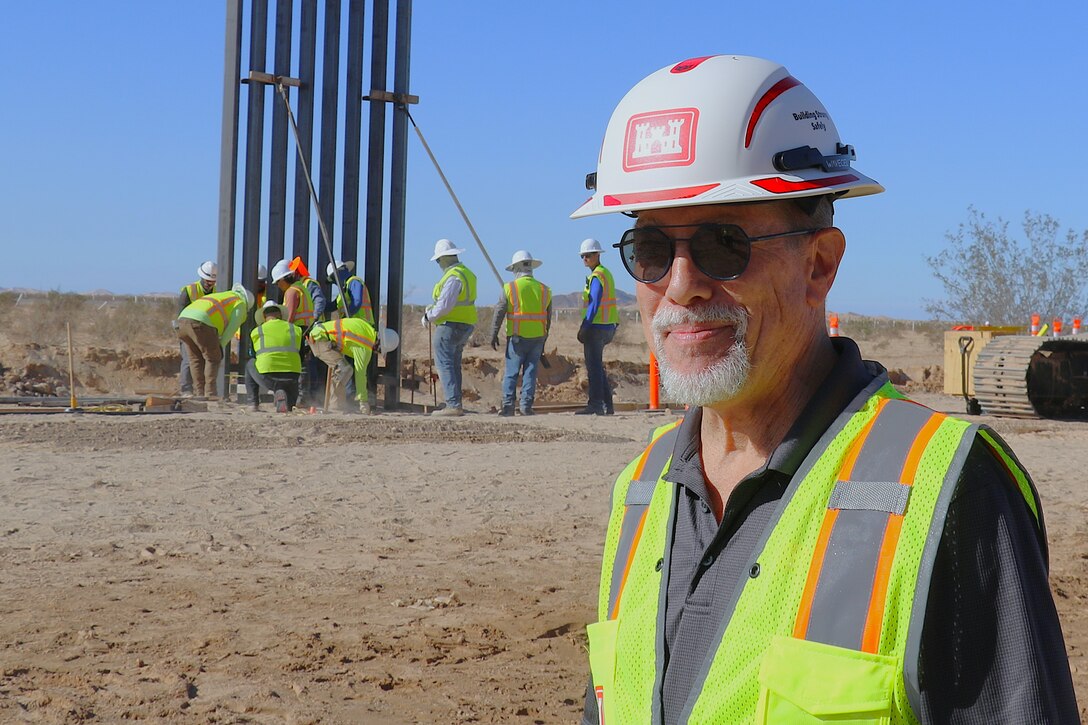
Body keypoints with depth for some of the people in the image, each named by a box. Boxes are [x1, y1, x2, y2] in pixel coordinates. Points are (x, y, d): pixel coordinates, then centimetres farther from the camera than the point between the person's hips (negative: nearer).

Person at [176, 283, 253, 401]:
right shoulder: (240, 304, 19)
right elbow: (232, 327, 8)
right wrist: (220, 346, 14)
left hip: (183, 318, 7)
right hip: (200, 322, -7)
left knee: (196, 359, 18)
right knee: (213, 358, 5)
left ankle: (199, 392, 15)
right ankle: (210, 393, -1)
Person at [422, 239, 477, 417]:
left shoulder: (453, 277, -17)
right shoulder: (467, 273, 15)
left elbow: (444, 305, -21)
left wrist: (429, 317, -4)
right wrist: (432, 309, 17)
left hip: (450, 326, -10)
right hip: (465, 326, 10)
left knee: (444, 365, -9)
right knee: (454, 366, 14)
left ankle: (453, 405, -15)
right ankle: (455, 405, 16)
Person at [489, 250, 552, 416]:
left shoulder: (510, 288, -5)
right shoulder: (544, 290, 6)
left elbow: (498, 313, -5)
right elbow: (548, 318, 11)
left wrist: (494, 334, 4)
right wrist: (543, 340, 19)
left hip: (517, 338, -3)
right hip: (538, 337, 3)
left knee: (511, 373, 1)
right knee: (530, 372, 6)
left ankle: (508, 406, -3)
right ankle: (526, 406, 2)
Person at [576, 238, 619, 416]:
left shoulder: (597, 276, -13)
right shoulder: (606, 273, 17)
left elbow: (594, 305, -20)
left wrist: (584, 328, -19)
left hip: (597, 326, -10)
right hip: (607, 327, 10)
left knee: (594, 367, -7)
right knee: (596, 366, 15)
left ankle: (595, 405, -7)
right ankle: (606, 405, 17)